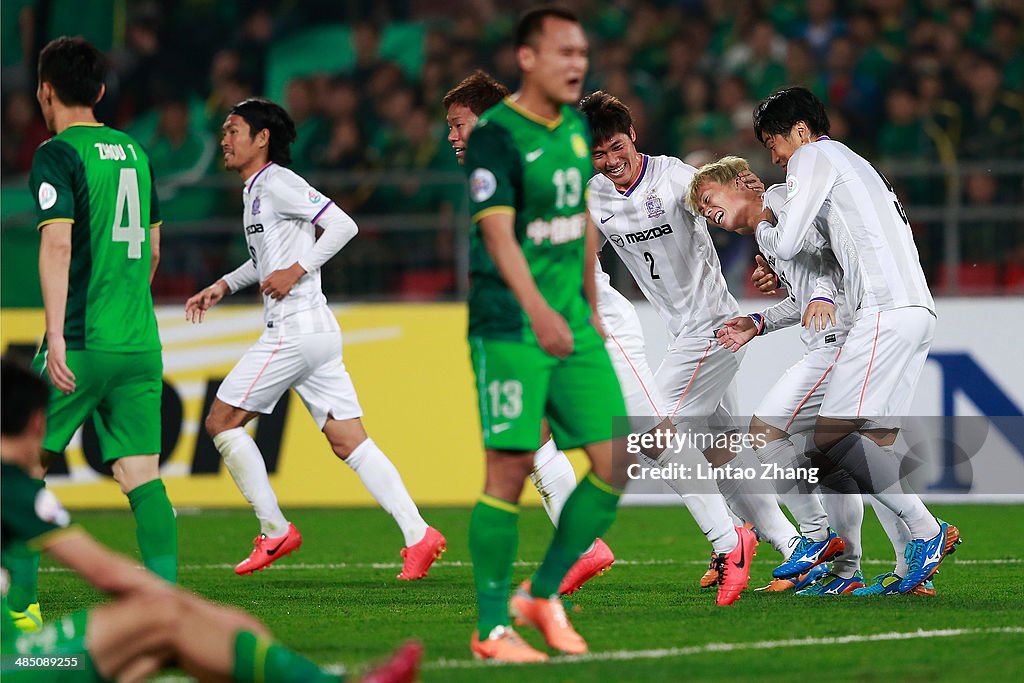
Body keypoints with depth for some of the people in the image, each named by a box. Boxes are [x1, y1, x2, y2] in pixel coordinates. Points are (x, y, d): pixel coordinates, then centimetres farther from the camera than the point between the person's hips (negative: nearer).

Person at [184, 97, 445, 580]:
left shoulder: (277, 182, -9)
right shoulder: (255, 190, 20)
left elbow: (343, 225, -18)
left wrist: (296, 270, -19)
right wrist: (224, 286, 25)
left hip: (295, 330, -10)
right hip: (317, 330, 10)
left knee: (221, 422, -1)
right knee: (348, 441, 3)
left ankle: (275, 531, 2)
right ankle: (417, 535, -7)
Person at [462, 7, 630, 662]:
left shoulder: (576, 128, 12)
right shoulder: (495, 134, -12)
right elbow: (497, 231, -23)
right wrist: (536, 309, -35)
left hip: (570, 325, 7)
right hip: (508, 329, -7)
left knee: (618, 463, 1)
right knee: (511, 468, -8)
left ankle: (544, 593, 16)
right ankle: (491, 627, 2)